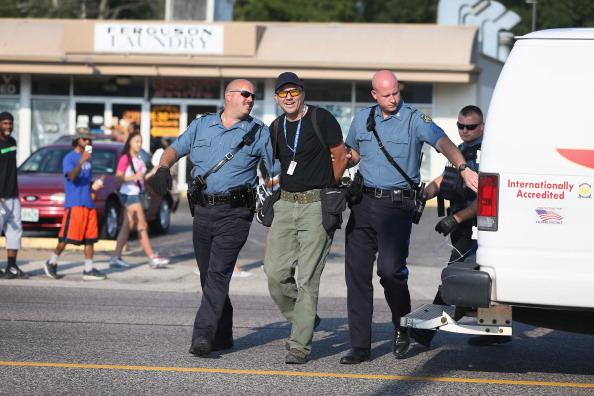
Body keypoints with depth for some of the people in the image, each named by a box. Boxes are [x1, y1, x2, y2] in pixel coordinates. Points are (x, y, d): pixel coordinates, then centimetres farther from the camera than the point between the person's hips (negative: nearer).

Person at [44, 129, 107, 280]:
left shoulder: (87, 159, 18)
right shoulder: (69, 158, -7)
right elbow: (72, 176, -22)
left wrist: (94, 185, 7)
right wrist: (81, 161, -35)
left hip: (88, 203, 8)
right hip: (74, 203, -8)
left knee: (90, 237, 4)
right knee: (67, 236, -7)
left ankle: (89, 270, 7)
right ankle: (52, 262, 10)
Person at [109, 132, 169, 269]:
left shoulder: (138, 159, 15)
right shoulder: (125, 158, -10)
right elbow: (118, 177, -16)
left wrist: (152, 173, 5)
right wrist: (133, 177, -28)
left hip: (136, 194, 9)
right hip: (128, 194, -9)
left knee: (127, 227, 9)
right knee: (142, 226, -9)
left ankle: (116, 258, 13)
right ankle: (152, 258, -8)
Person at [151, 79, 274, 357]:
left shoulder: (258, 133, 6)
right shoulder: (202, 125, 14)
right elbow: (175, 149, 14)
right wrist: (163, 167, -7)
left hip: (235, 212, -4)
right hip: (203, 210, 4)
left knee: (218, 272, -16)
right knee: (208, 275, 9)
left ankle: (203, 335, -22)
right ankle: (222, 335, 21)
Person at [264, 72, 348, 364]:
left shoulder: (322, 119, -5)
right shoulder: (277, 128, 12)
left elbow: (340, 157, 1)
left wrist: (325, 188, 7)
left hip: (317, 205, -6)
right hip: (285, 205, 6)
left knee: (307, 277, -7)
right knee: (275, 272, -1)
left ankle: (300, 345, -3)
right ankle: (303, 321, 23)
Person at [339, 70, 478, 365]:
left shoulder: (414, 120, -3)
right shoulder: (362, 119, 13)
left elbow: (443, 142, -19)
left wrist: (463, 168, -37)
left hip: (397, 204, -5)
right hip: (363, 202, 5)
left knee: (390, 268, -18)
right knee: (356, 272, 1)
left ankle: (402, 326, 11)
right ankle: (360, 345, 7)